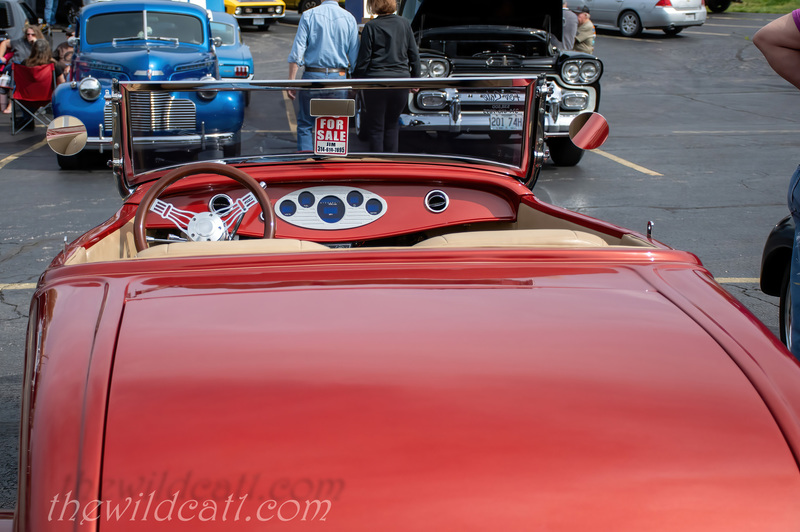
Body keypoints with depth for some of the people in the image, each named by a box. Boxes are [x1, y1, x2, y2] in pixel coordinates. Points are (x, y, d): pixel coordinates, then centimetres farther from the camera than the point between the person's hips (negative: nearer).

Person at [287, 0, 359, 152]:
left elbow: (297, 52, -7)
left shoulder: (308, 15, -2)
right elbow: (355, 56, 4)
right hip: (338, 77, 1)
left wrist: (291, 81, -4)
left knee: (305, 125, 7)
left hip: (312, 77, -1)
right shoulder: (349, 18, 3)